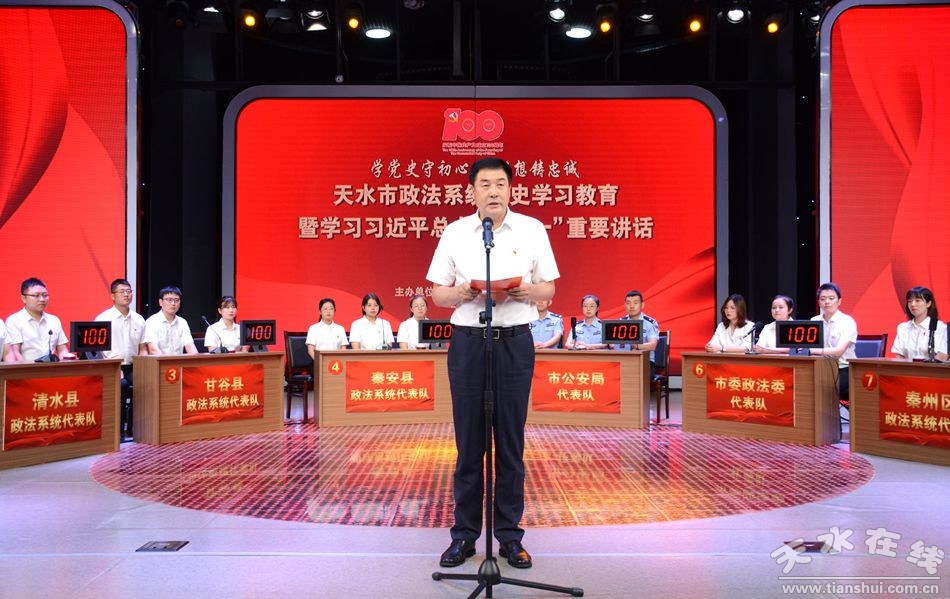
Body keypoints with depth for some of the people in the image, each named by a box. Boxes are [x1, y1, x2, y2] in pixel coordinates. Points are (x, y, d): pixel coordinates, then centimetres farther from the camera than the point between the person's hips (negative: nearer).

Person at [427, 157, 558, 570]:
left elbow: (549, 288, 8)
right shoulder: (455, 233, 5)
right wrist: (460, 294, -14)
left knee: (510, 441, 4)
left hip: (515, 341, 0)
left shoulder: (532, 229, 5)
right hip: (467, 341, 0)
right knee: (469, 441, 4)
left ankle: (510, 535, 16)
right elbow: (437, 292, 7)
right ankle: (464, 534, 16)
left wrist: (529, 292, -14)